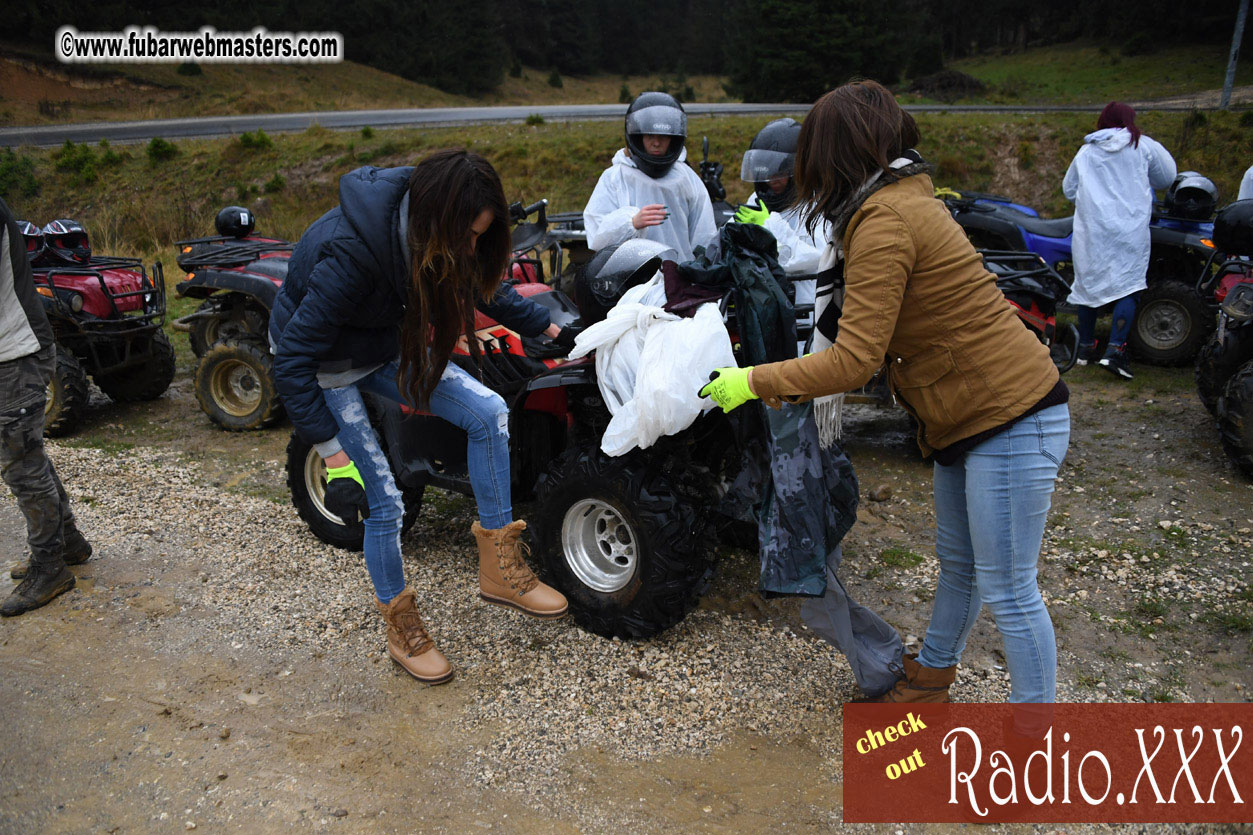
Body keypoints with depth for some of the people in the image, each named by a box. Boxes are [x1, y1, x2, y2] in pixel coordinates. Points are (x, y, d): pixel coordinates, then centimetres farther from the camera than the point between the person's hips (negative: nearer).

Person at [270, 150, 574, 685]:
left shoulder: (422, 227, -17)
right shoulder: (349, 253, -38)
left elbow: (482, 285, 5)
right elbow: (294, 361, -32)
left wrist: (550, 329, 8)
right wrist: (335, 459, -31)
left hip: (387, 343, 7)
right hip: (324, 363, -6)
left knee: (488, 411, -11)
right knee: (383, 502, -9)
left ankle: (498, 567, -1)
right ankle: (401, 629, 16)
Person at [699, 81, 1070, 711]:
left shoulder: (884, 223, -21)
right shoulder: (903, 199, 11)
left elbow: (854, 361, -23)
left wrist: (755, 381, -14)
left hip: (1011, 420, -10)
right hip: (969, 416, 10)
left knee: (1006, 590, 2)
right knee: (956, 561, 23)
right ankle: (932, 672, 42)